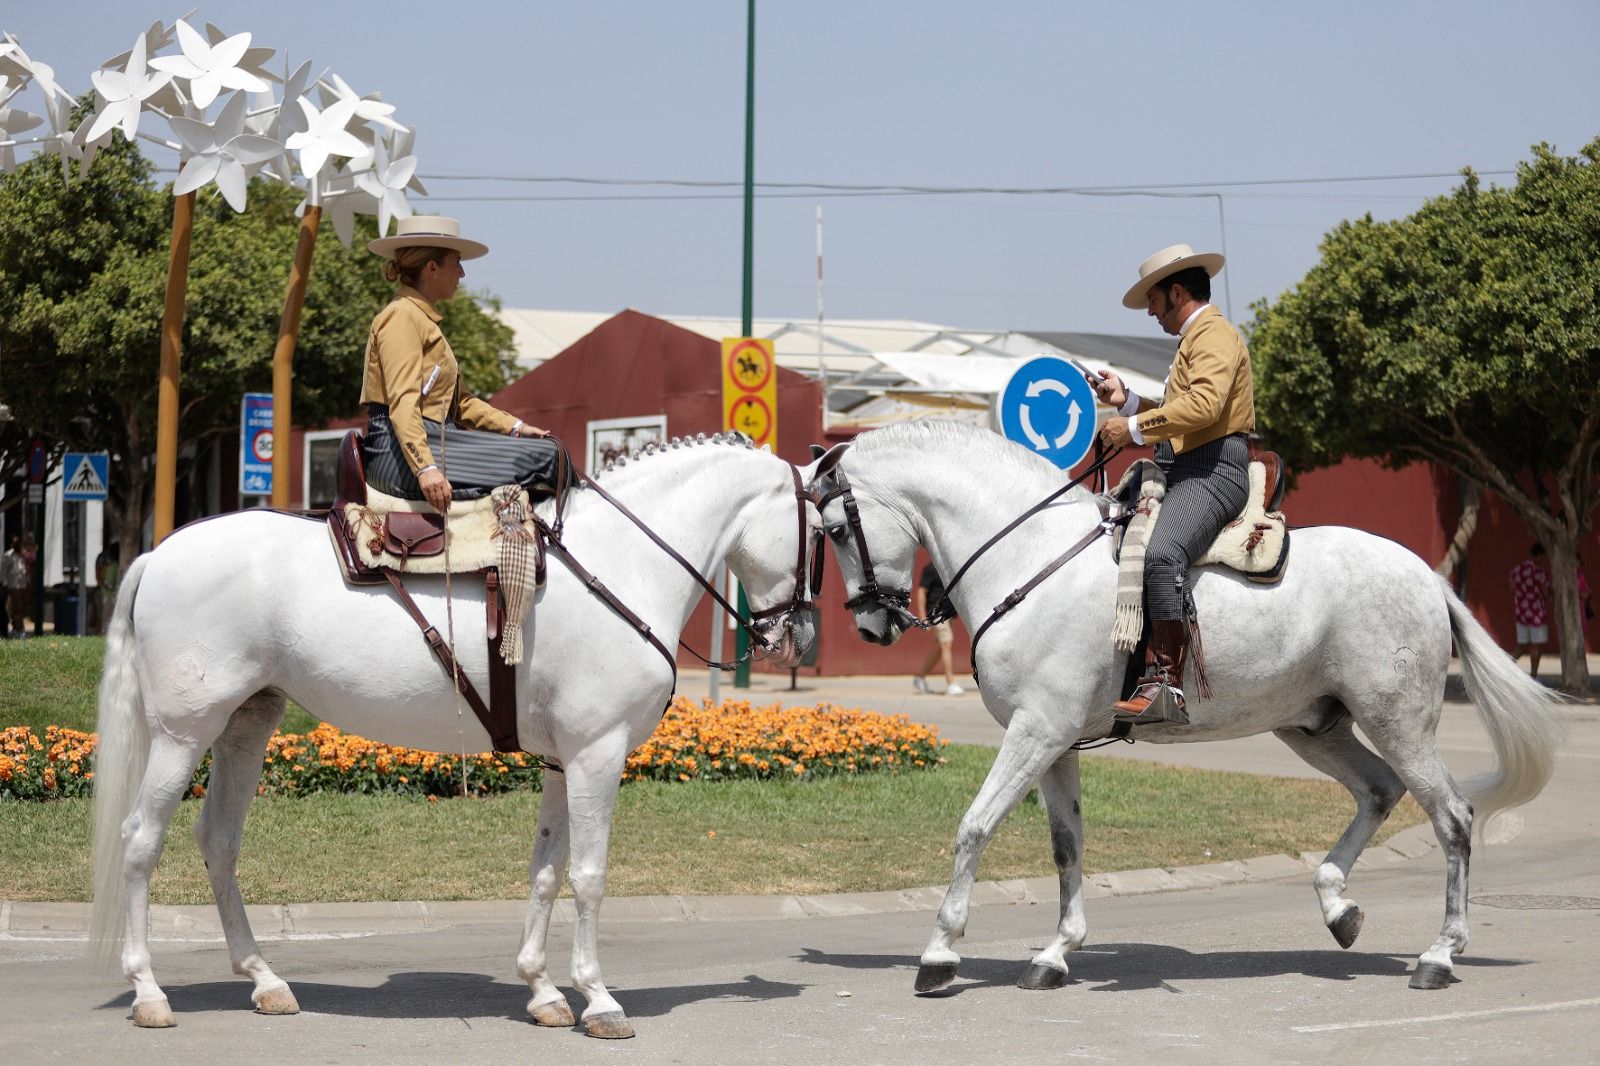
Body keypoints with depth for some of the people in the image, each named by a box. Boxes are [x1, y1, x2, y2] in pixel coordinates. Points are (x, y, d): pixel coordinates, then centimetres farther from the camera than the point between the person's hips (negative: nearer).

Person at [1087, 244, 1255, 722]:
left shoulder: (1215, 334, -6)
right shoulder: (1195, 340, 28)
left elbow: (1204, 405, -23)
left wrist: (1135, 427, -20)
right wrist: (1126, 401, 22)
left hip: (1213, 473, -12)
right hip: (1182, 474, 12)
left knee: (1162, 555, -33)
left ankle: (1165, 679, -39)